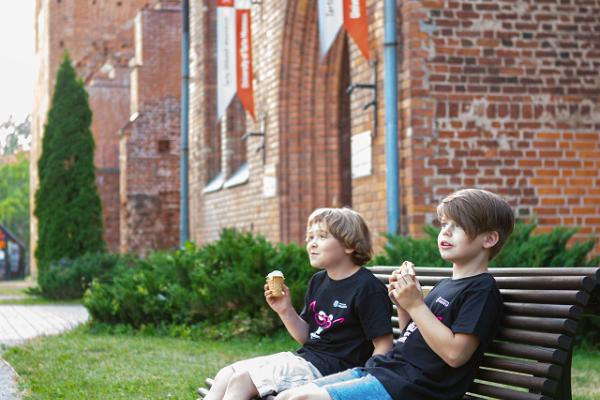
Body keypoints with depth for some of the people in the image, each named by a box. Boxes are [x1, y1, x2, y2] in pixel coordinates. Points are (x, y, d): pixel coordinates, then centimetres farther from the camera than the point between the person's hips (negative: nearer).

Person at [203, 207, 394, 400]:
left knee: (240, 381, -16)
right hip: (304, 357, 9)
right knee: (225, 375, 1)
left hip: (328, 369, -9)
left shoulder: (368, 288, -14)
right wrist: (285, 311, 0)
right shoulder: (318, 281, 12)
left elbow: (384, 345, -15)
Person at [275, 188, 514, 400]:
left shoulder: (482, 290, -7)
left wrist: (415, 304, -15)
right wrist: (402, 304, 7)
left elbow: (455, 354, -17)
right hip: (380, 367, 9)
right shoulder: (444, 286, 21)